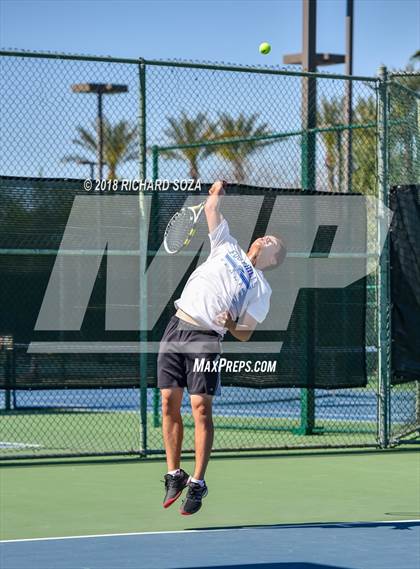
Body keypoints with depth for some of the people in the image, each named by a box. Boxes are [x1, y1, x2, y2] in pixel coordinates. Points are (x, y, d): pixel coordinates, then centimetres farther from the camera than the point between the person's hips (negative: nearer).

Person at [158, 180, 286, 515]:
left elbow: (245, 334, 1)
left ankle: (198, 483, -7)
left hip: (206, 339, -4)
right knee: (169, 403, 0)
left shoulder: (262, 289, 8)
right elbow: (211, 207, 21)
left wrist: (231, 324, -18)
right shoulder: (228, 249, 18)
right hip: (176, 327, 4)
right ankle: (174, 474, 10)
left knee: (201, 407, -13)